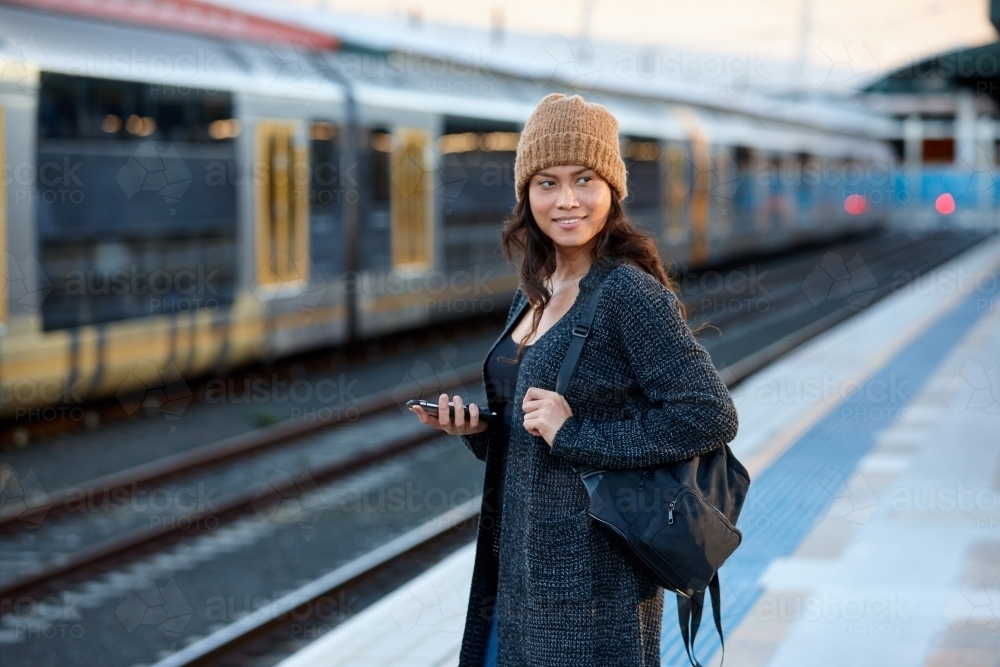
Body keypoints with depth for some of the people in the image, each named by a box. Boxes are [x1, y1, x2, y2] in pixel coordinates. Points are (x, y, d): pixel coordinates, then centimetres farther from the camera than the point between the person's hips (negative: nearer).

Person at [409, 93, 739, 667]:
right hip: (518, 568, 8)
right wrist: (475, 428, -1)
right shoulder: (534, 295, 9)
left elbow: (711, 418, -22)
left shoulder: (629, 294, -15)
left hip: (593, 578, -8)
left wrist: (576, 435, -20)